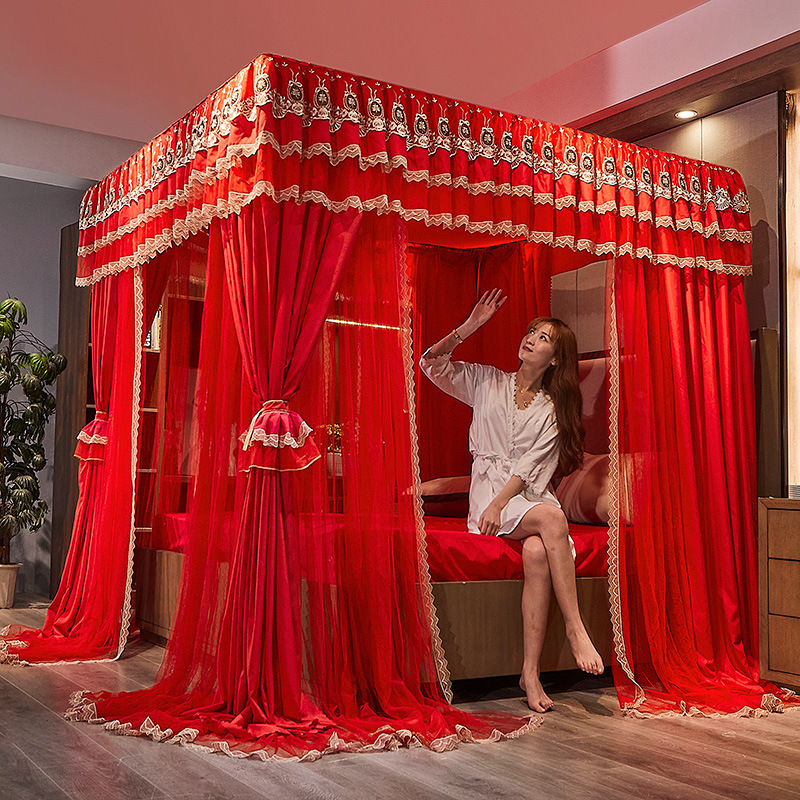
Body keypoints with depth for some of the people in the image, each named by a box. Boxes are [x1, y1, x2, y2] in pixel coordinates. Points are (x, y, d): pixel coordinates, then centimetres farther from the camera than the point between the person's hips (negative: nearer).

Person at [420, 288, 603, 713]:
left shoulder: (550, 411, 13)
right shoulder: (488, 382, 14)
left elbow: (530, 467, -1)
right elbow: (431, 363, 4)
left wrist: (499, 503, -17)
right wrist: (470, 326, -5)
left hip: (528, 495, 1)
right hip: (488, 490, -1)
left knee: (537, 553, -32)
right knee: (552, 517, -32)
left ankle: (530, 672, -28)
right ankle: (575, 628, -28)